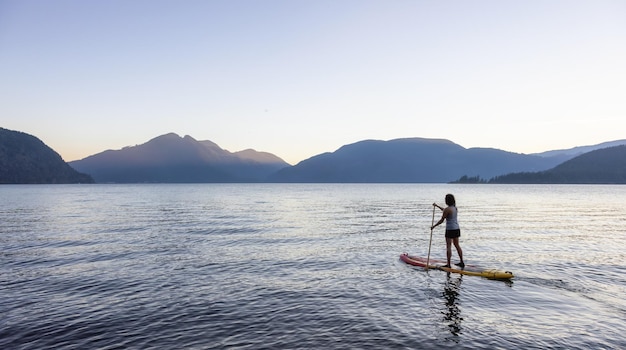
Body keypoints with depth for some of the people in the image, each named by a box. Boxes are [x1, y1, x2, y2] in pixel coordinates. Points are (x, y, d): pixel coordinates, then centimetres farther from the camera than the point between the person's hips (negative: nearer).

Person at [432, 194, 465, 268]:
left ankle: (448, 264, 0)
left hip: (450, 229, -8)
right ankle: (462, 262, 23)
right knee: (457, 245, 17)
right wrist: (437, 206, 35)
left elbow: (441, 220, -13)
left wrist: (434, 226, -2)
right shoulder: (455, 208, 8)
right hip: (457, 228, 8)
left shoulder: (447, 209, -17)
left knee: (448, 246, -2)